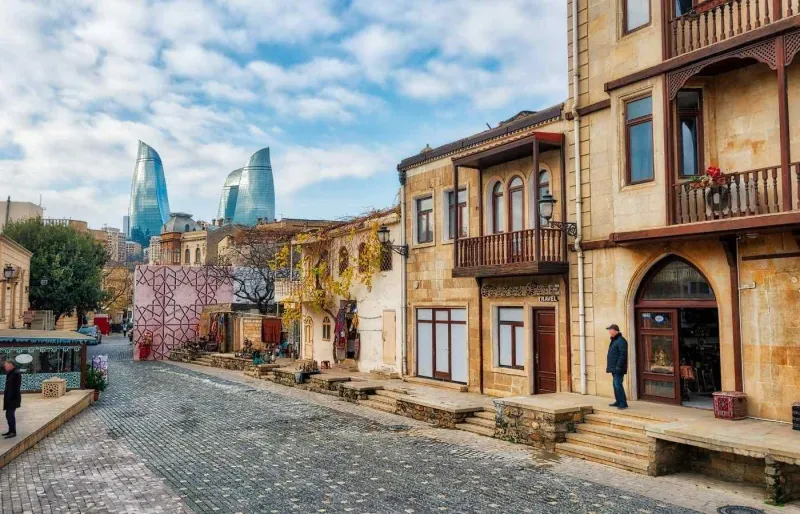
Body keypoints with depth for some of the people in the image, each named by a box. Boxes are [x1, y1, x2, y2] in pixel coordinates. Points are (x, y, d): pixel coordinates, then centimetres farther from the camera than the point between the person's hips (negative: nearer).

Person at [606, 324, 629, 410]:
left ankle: (623, 403, -7)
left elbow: (623, 355, -21)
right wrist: (610, 367, 20)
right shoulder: (614, 340, 17)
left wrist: (618, 366, -23)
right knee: (615, 384, 14)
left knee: (618, 385, -11)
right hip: (614, 368, 10)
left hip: (618, 368, -10)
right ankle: (618, 402, 22)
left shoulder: (621, 341, -15)